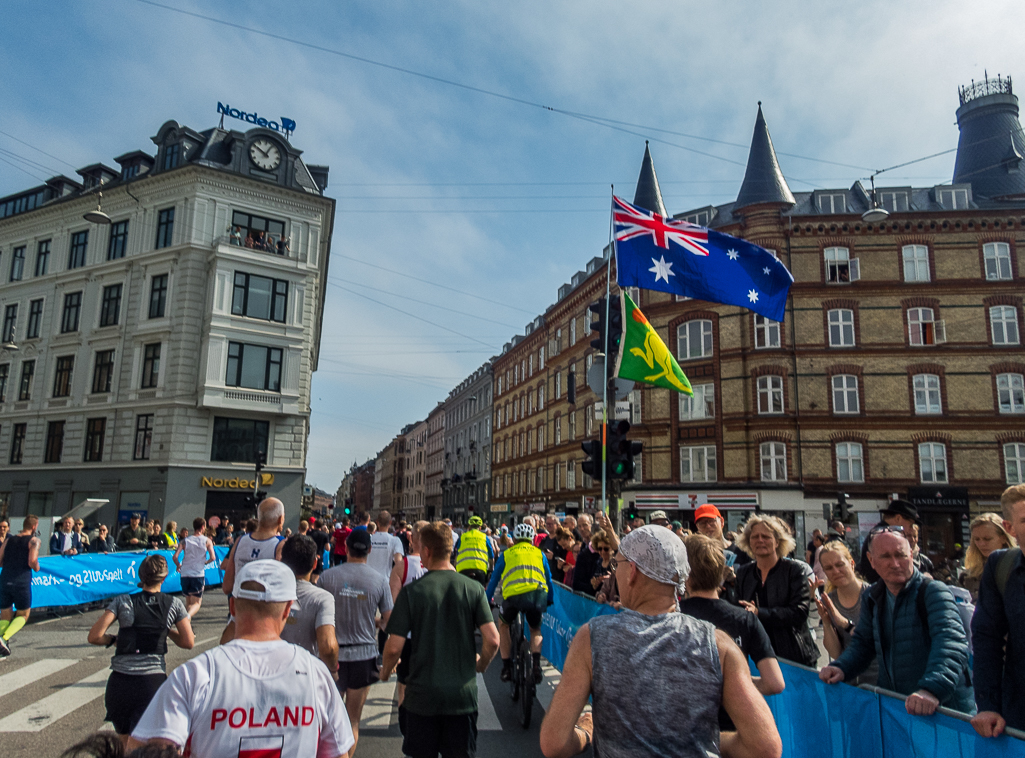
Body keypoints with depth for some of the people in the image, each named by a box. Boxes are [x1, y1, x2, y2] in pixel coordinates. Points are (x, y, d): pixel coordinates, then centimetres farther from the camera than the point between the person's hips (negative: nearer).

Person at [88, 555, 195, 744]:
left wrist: (114, 639, 16)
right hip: (153, 681, -1)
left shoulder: (122, 601, 3)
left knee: (125, 747, 20)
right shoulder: (173, 604, 3)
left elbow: (94, 637, -3)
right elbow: (188, 643, 3)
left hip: (119, 683, 2)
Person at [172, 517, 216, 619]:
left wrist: (178, 565, 13)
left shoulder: (184, 541, 5)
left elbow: (175, 557, -6)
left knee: (188, 601, 20)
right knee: (196, 603, 0)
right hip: (198, 574, -3)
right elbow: (213, 558, -7)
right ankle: (188, 615, -28)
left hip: (185, 574, 3)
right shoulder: (207, 541, 1)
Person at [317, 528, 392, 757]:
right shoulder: (380, 580, -9)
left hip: (332, 653, 0)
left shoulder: (327, 576, -9)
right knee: (353, 722, 13)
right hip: (364, 654, 0)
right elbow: (388, 620, -2)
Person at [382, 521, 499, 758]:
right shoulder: (473, 588, -6)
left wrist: (385, 671, 10)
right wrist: (481, 665, 11)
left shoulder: (411, 591, -11)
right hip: (463, 694, 1)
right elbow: (492, 639, -10)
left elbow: (394, 647, -12)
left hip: (422, 695, -1)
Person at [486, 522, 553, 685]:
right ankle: (536, 665, 7)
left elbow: (494, 579, 28)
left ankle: (507, 667, 22)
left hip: (513, 594, -1)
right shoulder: (539, 554, 27)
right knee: (536, 630, 29)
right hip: (539, 595, 1)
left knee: (503, 626, 29)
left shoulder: (507, 554, 24)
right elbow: (548, 579, 34)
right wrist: (550, 601, 47)